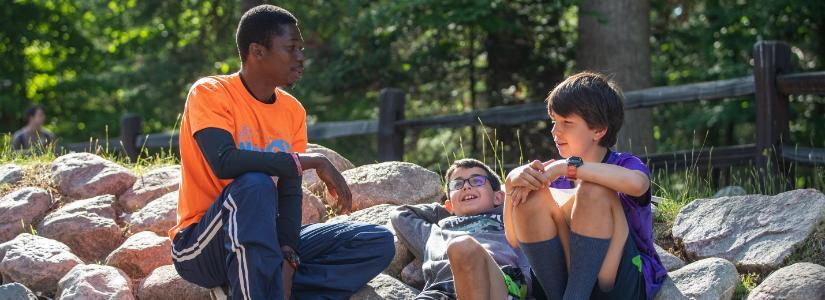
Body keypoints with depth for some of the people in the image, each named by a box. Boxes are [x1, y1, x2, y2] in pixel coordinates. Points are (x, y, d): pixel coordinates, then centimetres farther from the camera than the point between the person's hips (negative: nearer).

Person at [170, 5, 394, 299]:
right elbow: (224, 162, -29)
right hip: (200, 248, -6)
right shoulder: (210, 93, -11)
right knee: (255, 184, -36)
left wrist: (288, 254, -18)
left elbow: (290, 192, 0)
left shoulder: (293, 111, 7)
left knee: (379, 243, -6)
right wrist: (313, 161, -25)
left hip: (265, 240, 7)